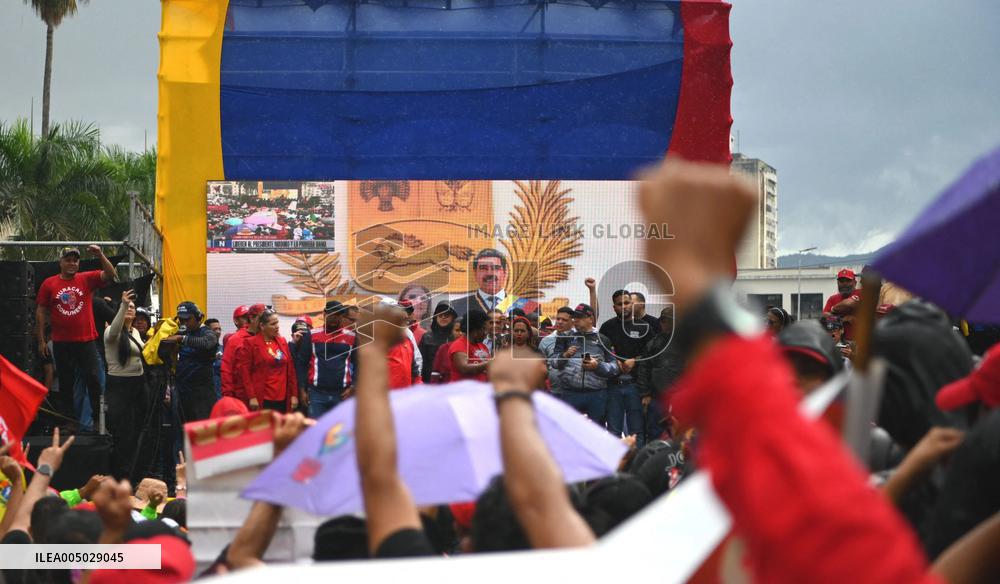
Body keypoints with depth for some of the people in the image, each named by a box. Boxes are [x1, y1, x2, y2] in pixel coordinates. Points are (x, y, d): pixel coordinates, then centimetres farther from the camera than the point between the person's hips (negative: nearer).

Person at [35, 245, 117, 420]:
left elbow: (110, 275, -7)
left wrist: (100, 256, -20)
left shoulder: (87, 279, 4)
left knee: (94, 380, -5)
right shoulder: (49, 284, 4)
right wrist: (41, 340, 2)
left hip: (86, 341, -1)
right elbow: (41, 312, 5)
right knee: (65, 384, 7)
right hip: (61, 343, 1)